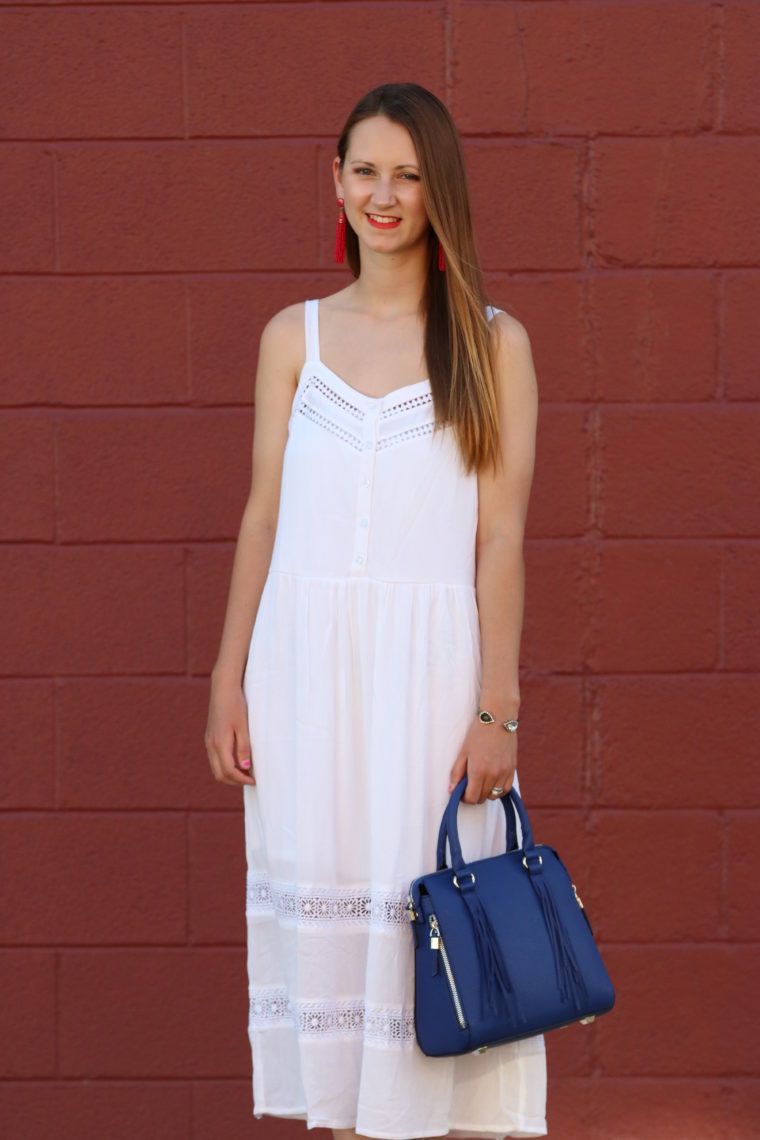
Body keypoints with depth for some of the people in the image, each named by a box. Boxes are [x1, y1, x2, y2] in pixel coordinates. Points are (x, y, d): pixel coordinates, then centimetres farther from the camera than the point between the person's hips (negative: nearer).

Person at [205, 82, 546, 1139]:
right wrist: (228, 683, 4)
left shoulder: (491, 343, 3)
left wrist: (497, 707, -9)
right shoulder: (294, 336, 11)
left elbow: (501, 537, -2)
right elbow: (263, 515, 11)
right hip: (304, 657, 3)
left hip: (430, 659, -2)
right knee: (322, 913, 4)